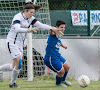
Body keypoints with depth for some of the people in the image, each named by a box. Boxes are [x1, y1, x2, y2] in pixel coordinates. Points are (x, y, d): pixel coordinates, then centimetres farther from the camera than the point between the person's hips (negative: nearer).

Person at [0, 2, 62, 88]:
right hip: (12, 42, -8)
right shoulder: (18, 17, -18)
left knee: (14, 66, 4)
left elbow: (41, 25, -1)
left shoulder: (30, 19, 4)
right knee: (18, 63, -14)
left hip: (20, 43, 8)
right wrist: (29, 30, -49)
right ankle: (12, 83, 3)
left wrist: (52, 28, -15)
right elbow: (17, 29, -35)